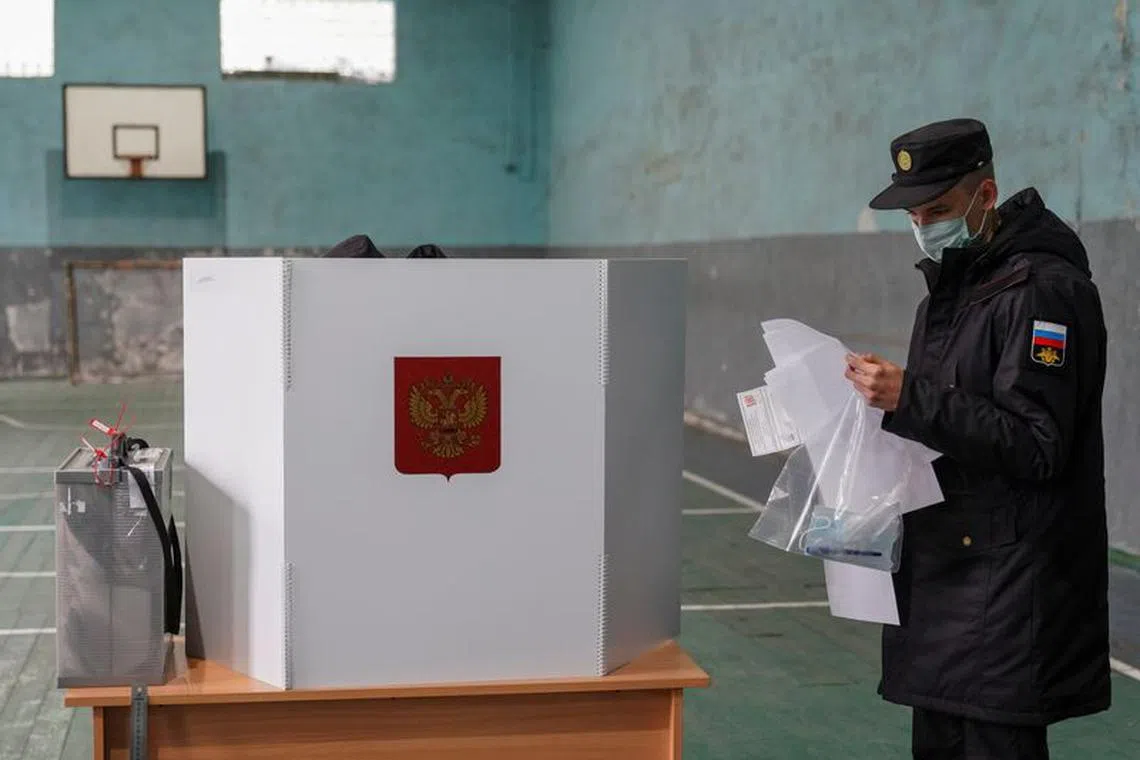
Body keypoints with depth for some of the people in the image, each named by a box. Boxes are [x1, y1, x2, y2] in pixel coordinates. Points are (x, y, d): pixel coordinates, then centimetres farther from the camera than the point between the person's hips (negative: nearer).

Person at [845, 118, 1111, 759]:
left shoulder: (1042, 290, -13)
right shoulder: (947, 288, 16)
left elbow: (1035, 446, -20)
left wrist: (910, 397, -23)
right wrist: (886, 396, 7)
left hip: (1010, 581, -9)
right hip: (941, 567, 9)